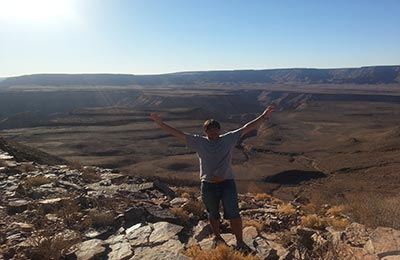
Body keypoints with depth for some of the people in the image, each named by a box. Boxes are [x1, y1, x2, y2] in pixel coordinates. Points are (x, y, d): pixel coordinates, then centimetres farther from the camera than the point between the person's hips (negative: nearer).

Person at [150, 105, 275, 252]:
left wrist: (263, 116, -3)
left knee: (233, 214, -1)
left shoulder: (229, 139, 0)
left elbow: (246, 128, -1)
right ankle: (216, 237, 43)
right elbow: (177, 133, -4)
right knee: (213, 215, 17)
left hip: (227, 183, 0)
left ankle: (240, 242, 18)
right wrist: (160, 123, -9)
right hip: (208, 186, 1)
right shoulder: (198, 142, -2)